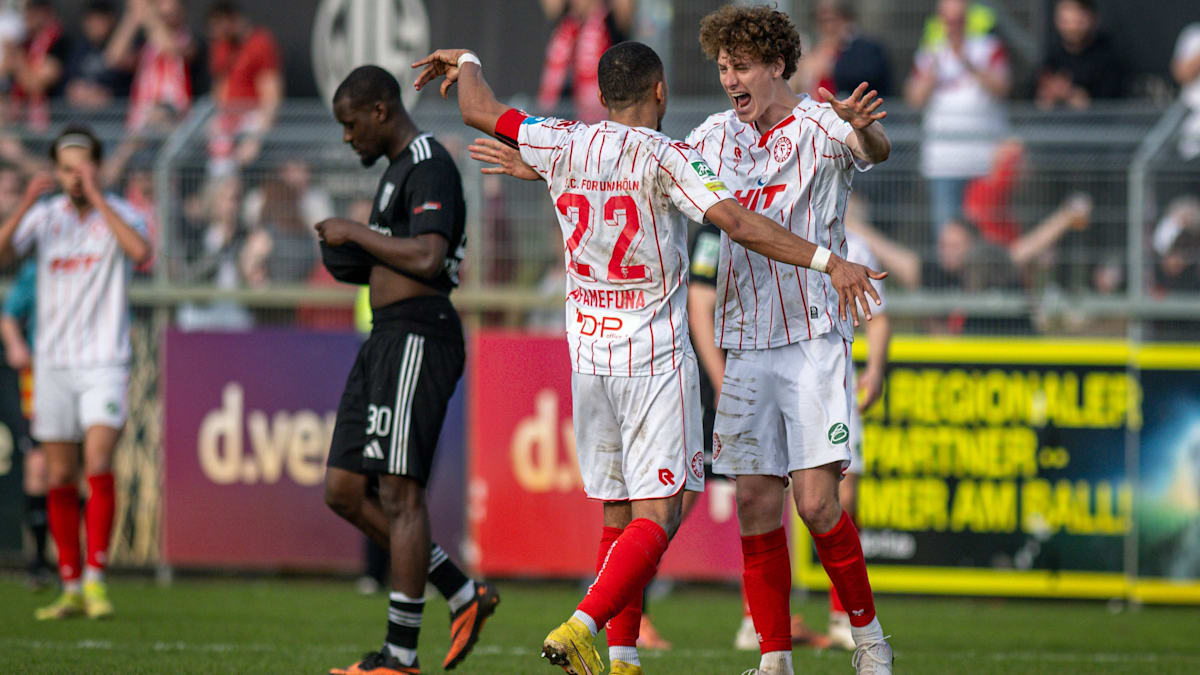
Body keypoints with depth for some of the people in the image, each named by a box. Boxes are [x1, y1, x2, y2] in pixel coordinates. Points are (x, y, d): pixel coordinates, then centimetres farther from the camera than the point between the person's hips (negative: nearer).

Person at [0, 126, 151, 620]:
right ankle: (71, 588, 12)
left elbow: (140, 252, -23)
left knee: (98, 466, -17)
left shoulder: (118, 214, -1)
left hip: (104, 362, -3)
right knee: (60, 478, 4)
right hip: (53, 362, 3)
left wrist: (96, 198, -23)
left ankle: (96, 579, -12)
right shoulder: (44, 216, 6)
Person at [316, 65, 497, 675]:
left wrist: (355, 234, -14)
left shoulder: (429, 167, -11)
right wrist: (353, 260, 12)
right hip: (386, 340, 11)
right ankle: (462, 595, 12)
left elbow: (426, 258, -25)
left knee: (399, 492, -10)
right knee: (345, 491, 7)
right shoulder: (397, 170, 21)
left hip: (416, 336, -11)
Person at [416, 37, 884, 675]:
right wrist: (828, 262, -22)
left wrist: (466, 63, 38)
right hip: (656, 357, -6)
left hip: (588, 356, 6)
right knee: (657, 516, -6)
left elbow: (480, 112, 16)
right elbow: (738, 223, -22)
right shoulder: (666, 158, -10)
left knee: (619, 515, 12)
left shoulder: (565, 146, 3)